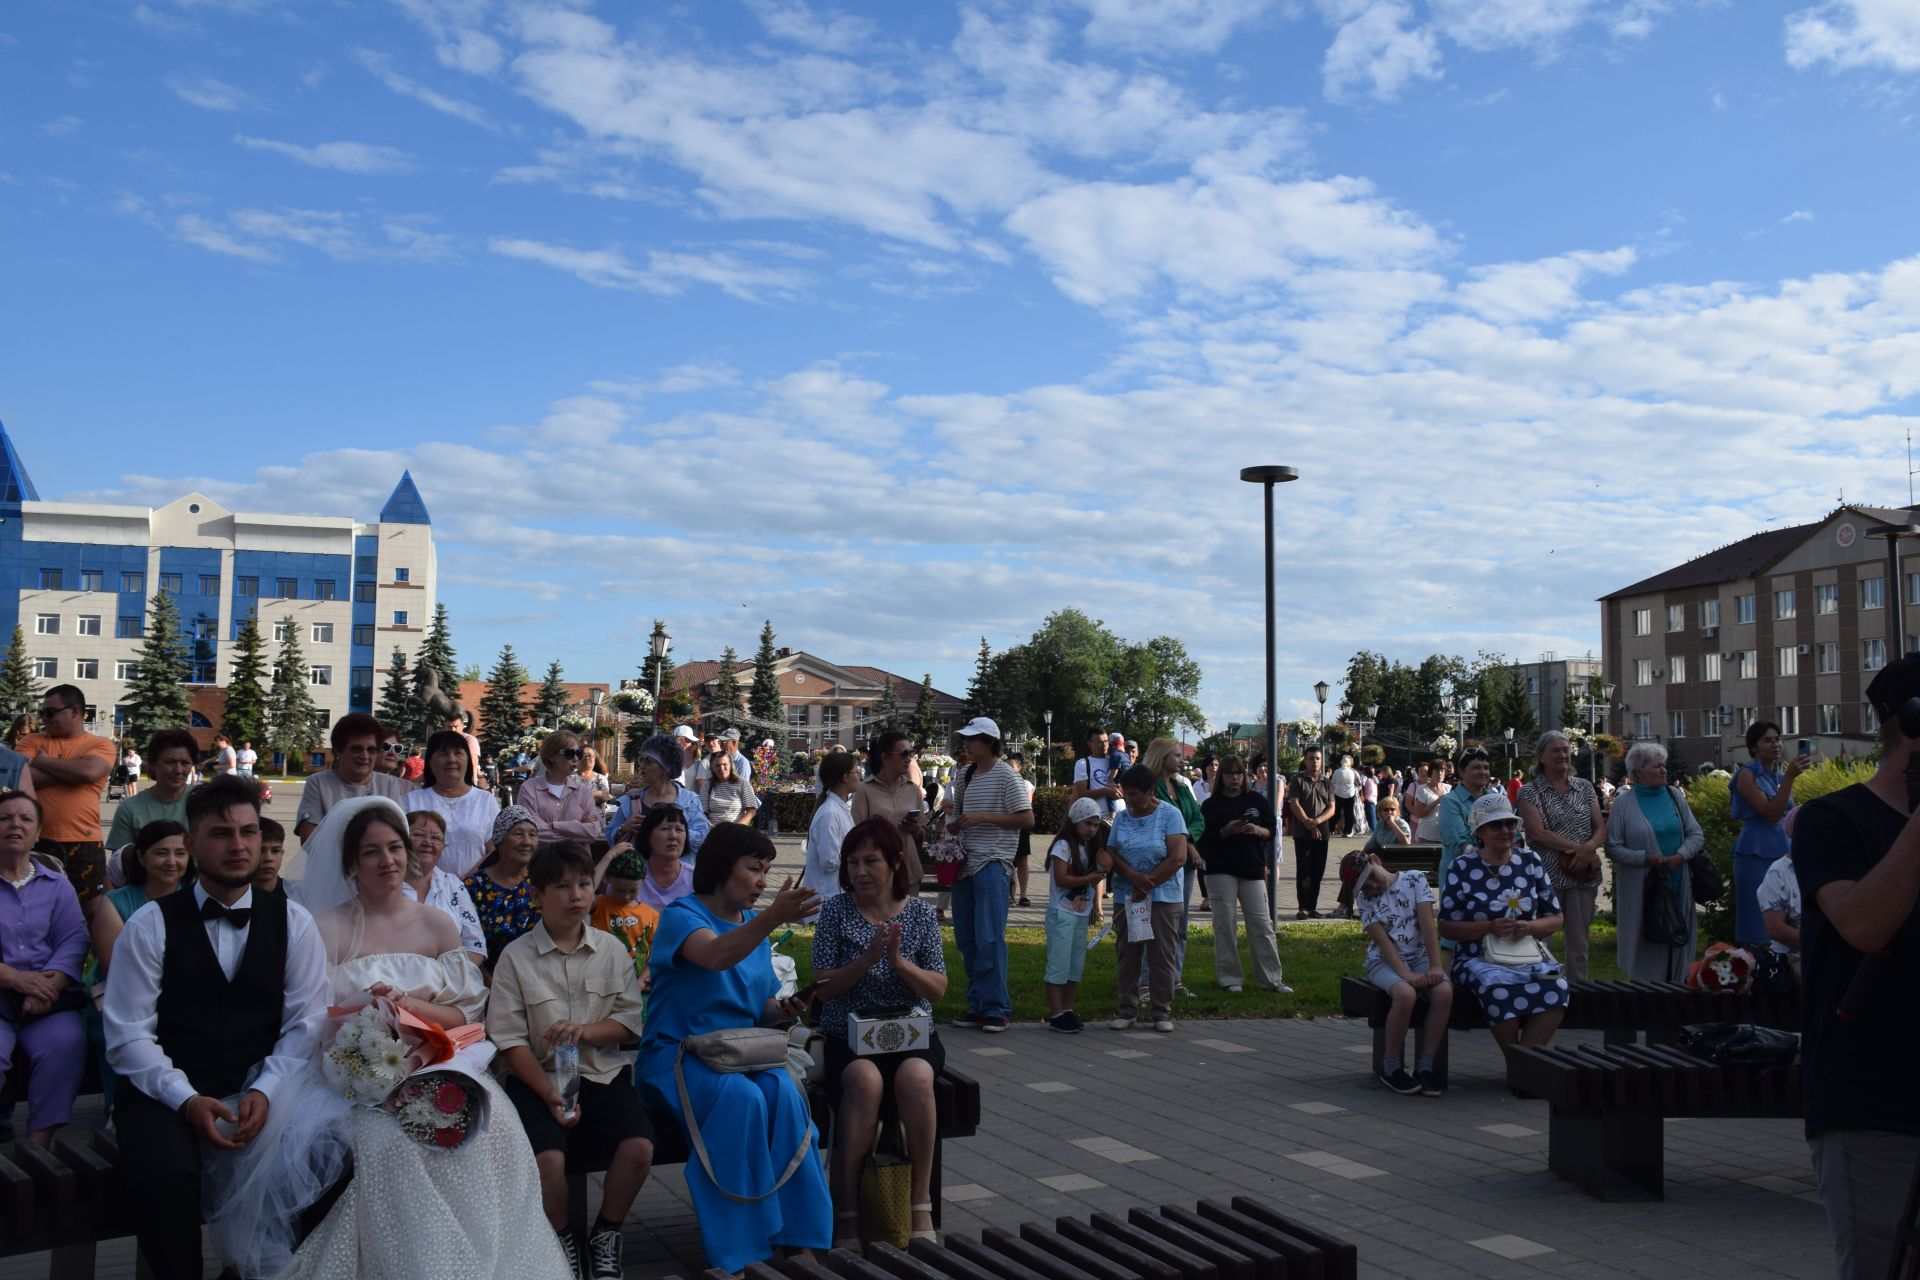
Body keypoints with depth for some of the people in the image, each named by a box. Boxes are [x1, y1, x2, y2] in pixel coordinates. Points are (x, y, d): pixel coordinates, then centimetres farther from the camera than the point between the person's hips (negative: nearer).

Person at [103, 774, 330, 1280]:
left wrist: (265, 1091, -14)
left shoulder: (293, 923, 8)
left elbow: (306, 1023, 2)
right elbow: (128, 1033, -3)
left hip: (261, 1093, 1)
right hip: (167, 1094, -1)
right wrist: (187, 1100, -16)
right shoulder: (151, 925, 3)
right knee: (165, 1176, -33)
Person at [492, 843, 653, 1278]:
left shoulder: (612, 949, 6)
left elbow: (629, 1021, 4)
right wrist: (549, 1094, -17)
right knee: (549, 1158, -29)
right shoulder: (516, 956, -2)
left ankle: (605, 1237, 5)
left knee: (639, 1147, -24)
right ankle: (562, 1242, 3)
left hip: (604, 1074, 2)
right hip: (538, 1077, -2)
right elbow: (510, 1038, -6)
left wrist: (585, 1030, -17)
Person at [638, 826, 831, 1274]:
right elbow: (716, 956, -31)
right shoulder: (682, 915, -7)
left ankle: (798, 1236, -22)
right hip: (678, 1053, -5)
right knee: (742, 1097, -34)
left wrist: (782, 1009, -4)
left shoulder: (753, 923, 14)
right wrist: (775, 917, -45)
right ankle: (737, 1253, -26)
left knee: (785, 1092, -28)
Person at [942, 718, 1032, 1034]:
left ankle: (997, 1009, -4)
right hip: (964, 864, 8)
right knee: (966, 940, 9)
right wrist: (950, 828, 3)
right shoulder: (965, 775, 14)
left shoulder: (1006, 776, -7)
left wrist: (982, 817, -16)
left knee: (989, 939, -10)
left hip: (992, 865, -7)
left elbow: (1026, 818, -11)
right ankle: (977, 1007, 18)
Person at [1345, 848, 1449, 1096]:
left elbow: (1428, 924, -7)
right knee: (1405, 994, -35)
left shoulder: (1415, 879, 1)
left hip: (1420, 957, 2)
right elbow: (1382, 940, -11)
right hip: (1384, 962, -2)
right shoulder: (1364, 899, 2)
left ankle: (1424, 1066, -18)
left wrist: (1436, 966, -18)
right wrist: (1407, 974, -24)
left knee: (1444, 991, -31)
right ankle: (1392, 1067, -15)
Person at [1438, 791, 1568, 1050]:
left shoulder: (1530, 861, 11)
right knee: (1498, 988, -36)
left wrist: (1530, 927, -9)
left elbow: (1555, 918, 13)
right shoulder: (1462, 868, 2)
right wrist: (1490, 927, -15)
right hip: (1478, 958, -3)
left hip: (1530, 954, 3)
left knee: (1555, 987, -31)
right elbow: (1446, 927, 0)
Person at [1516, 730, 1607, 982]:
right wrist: (1576, 847, -15)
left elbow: (1601, 828, 9)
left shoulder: (1585, 787, 13)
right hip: (1546, 876, -4)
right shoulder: (1530, 791, 0)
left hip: (1583, 875, 4)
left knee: (1579, 941, 7)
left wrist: (1589, 847, -12)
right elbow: (1538, 833, -10)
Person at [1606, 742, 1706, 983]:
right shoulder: (1623, 803, -3)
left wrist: (1680, 856, -9)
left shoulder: (1675, 796, 9)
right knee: (1646, 947, -1)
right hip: (1641, 888, -4)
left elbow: (1696, 834, 9)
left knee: (1677, 943, 6)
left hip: (1677, 885, 4)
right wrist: (1646, 858, -16)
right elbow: (1613, 847, -6)